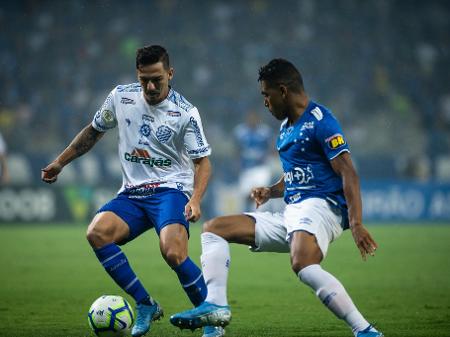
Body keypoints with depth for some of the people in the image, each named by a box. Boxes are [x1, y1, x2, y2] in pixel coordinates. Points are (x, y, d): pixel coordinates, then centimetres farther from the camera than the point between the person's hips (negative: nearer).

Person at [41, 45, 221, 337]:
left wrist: (195, 200, -24)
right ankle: (145, 305, -12)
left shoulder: (185, 112, -8)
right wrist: (60, 162, 21)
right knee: (97, 233, -25)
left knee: (173, 253, -31)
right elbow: (94, 131, 21)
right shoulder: (121, 97, 4)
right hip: (132, 193, 5)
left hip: (171, 190, -4)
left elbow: (203, 161, -6)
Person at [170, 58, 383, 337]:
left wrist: (356, 224, -27)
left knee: (303, 263, -40)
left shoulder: (320, 121, -8)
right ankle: (216, 304, -12)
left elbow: (348, 174, -16)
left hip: (321, 207, -10)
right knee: (213, 228, 7)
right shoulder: (286, 127, 20)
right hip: (291, 215, 10)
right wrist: (270, 192, 12)